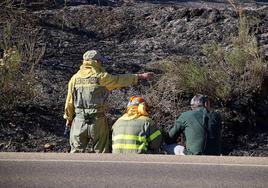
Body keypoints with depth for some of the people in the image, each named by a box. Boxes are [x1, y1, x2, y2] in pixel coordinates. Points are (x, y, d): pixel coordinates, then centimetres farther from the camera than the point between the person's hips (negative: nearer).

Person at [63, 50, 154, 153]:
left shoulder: (75, 78, 2)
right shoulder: (102, 77, -7)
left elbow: (69, 101, 5)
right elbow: (121, 79, 3)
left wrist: (68, 118, 18)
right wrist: (141, 76, 15)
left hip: (79, 121, 3)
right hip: (98, 121, -3)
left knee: (76, 150, 10)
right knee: (100, 151, 9)